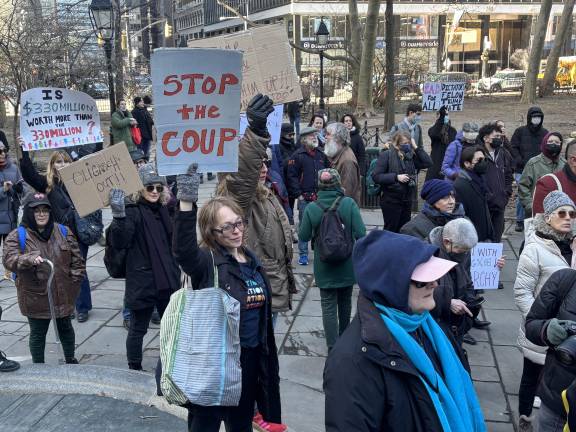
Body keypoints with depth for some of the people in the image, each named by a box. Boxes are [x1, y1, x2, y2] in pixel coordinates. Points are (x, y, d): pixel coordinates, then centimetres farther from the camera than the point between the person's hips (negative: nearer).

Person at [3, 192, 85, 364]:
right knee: (38, 334, 10)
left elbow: (77, 259, 5)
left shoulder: (63, 232, 1)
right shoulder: (17, 236, -7)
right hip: (35, 297, -3)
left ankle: (71, 360, 40)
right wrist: (30, 258, -39)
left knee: (65, 328, 20)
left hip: (63, 294, 3)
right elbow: (9, 260, -21)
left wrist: (74, 282, -2)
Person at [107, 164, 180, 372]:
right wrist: (118, 215, -40)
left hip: (167, 280, 7)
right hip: (142, 281, -7)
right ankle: (134, 369, 24)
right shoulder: (132, 211, -12)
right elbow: (119, 242, -24)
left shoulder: (163, 210, 9)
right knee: (138, 329, 9)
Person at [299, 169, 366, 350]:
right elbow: (361, 233, -14)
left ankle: (333, 346, 7)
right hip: (347, 265, 2)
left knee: (329, 306, 8)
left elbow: (303, 236, -5)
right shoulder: (349, 204, -14)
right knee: (345, 302, 23)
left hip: (324, 268, -2)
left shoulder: (311, 209, -15)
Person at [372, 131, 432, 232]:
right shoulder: (386, 155, -8)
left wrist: (416, 148, -3)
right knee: (391, 231, 1)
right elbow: (376, 176, -13)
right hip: (391, 201, -6)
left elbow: (428, 162, 3)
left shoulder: (410, 156, 7)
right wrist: (396, 177, -18)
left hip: (407, 200, 6)